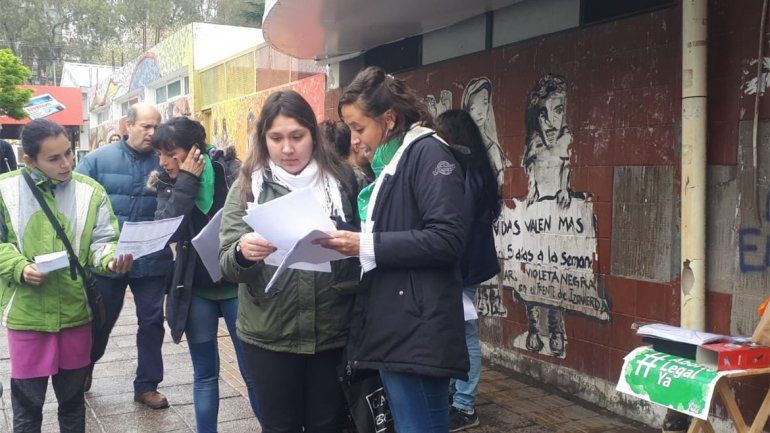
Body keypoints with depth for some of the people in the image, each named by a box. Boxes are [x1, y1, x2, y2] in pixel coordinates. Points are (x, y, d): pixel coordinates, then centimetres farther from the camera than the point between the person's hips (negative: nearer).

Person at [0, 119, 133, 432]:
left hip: (75, 312, 1)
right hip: (27, 313, -1)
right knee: (27, 400, 12)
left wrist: (111, 259, -26)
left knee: (72, 396, 18)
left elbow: (102, 241, -4)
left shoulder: (90, 191, -2)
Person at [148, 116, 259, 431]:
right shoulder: (168, 185, 1)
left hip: (237, 286, -2)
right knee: (205, 374, 13)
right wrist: (185, 182, -17)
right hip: (195, 290, 3)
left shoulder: (229, 174, -8)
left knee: (253, 372, 5)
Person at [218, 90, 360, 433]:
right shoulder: (246, 187, 0)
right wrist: (243, 254, -27)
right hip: (268, 335, 0)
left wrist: (349, 247, -9)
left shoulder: (342, 179, 1)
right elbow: (227, 265, -6)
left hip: (333, 331, 1)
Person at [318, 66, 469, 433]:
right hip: (390, 325, 9)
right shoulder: (387, 162, 18)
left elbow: (448, 238, -19)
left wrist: (367, 246, -18)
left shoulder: (428, 153, -9)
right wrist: (351, 241, 9)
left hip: (418, 331, -9)